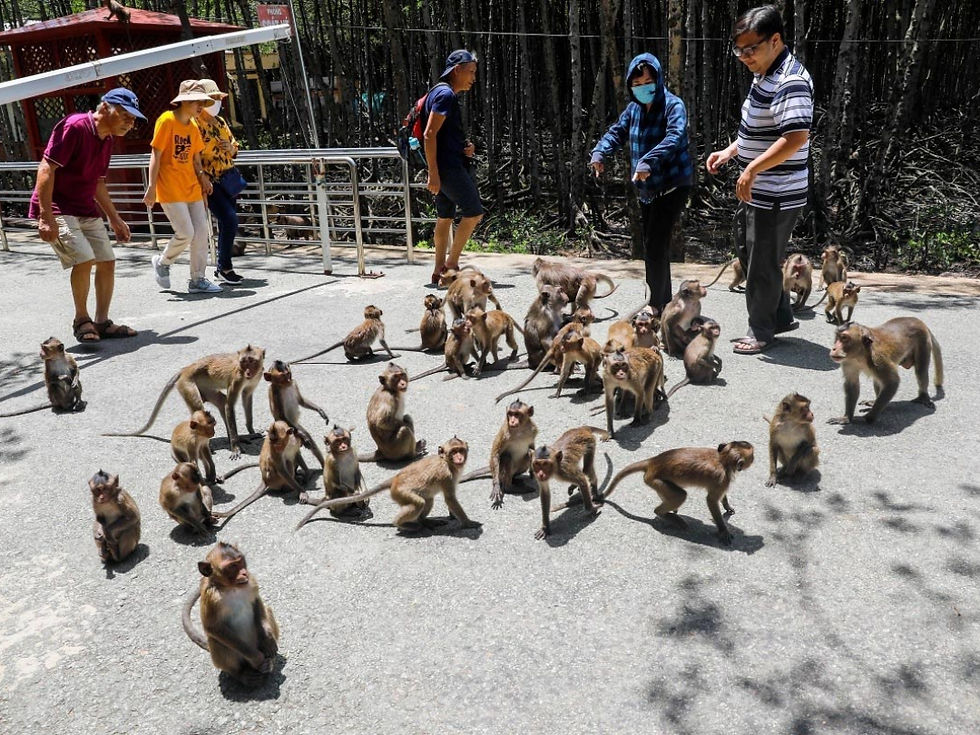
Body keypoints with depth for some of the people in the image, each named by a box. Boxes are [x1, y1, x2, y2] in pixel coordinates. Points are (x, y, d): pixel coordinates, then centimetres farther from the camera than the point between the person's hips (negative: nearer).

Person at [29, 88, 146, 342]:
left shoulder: (106, 139, 11)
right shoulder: (74, 127, -16)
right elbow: (46, 169, -21)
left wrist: (115, 219, 21)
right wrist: (46, 216, -27)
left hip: (88, 211, 9)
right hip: (58, 210, -9)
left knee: (107, 261, 5)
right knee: (84, 258, -21)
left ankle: (102, 322, 16)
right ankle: (81, 320, -2)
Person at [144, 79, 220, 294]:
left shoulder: (193, 127, 12)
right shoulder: (167, 120, -9)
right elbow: (155, 156, -11)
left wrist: (202, 176, 0)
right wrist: (151, 187, -15)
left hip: (192, 188, 7)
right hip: (170, 189, -7)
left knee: (201, 232, 2)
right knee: (185, 233, -11)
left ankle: (197, 280, 10)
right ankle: (162, 263, 17)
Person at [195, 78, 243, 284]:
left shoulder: (220, 122, 16)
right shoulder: (194, 123, -8)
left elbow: (234, 146, 24)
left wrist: (231, 147, 0)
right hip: (208, 182, -8)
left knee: (226, 224, 11)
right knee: (230, 219, -19)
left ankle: (222, 269, 23)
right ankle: (225, 267, -7)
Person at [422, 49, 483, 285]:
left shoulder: (443, 94, 20)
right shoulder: (445, 94, -12)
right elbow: (430, 134, -20)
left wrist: (465, 146, 9)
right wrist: (433, 174, -23)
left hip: (450, 165, 10)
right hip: (448, 167, -10)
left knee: (445, 217, 11)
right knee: (474, 212, -7)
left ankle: (440, 270, 15)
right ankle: (451, 263, -1)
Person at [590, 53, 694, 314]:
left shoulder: (673, 105, -12)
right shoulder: (634, 109, 10)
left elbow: (674, 137, -28)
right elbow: (616, 132, 8)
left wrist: (649, 161, -43)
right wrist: (599, 153, -13)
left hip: (673, 185, -8)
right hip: (646, 189, 8)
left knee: (656, 246, -14)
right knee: (651, 246, 14)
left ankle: (655, 307, -10)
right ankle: (665, 301, 27)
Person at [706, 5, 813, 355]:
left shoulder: (790, 82, -21)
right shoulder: (765, 75, 11)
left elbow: (797, 136, -32)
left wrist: (752, 169, -28)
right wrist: (731, 151, 13)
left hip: (775, 196, -11)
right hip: (755, 191, 11)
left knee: (762, 263, 2)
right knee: (748, 251, 20)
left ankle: (761, 331, 20)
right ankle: (781, 316, 34)